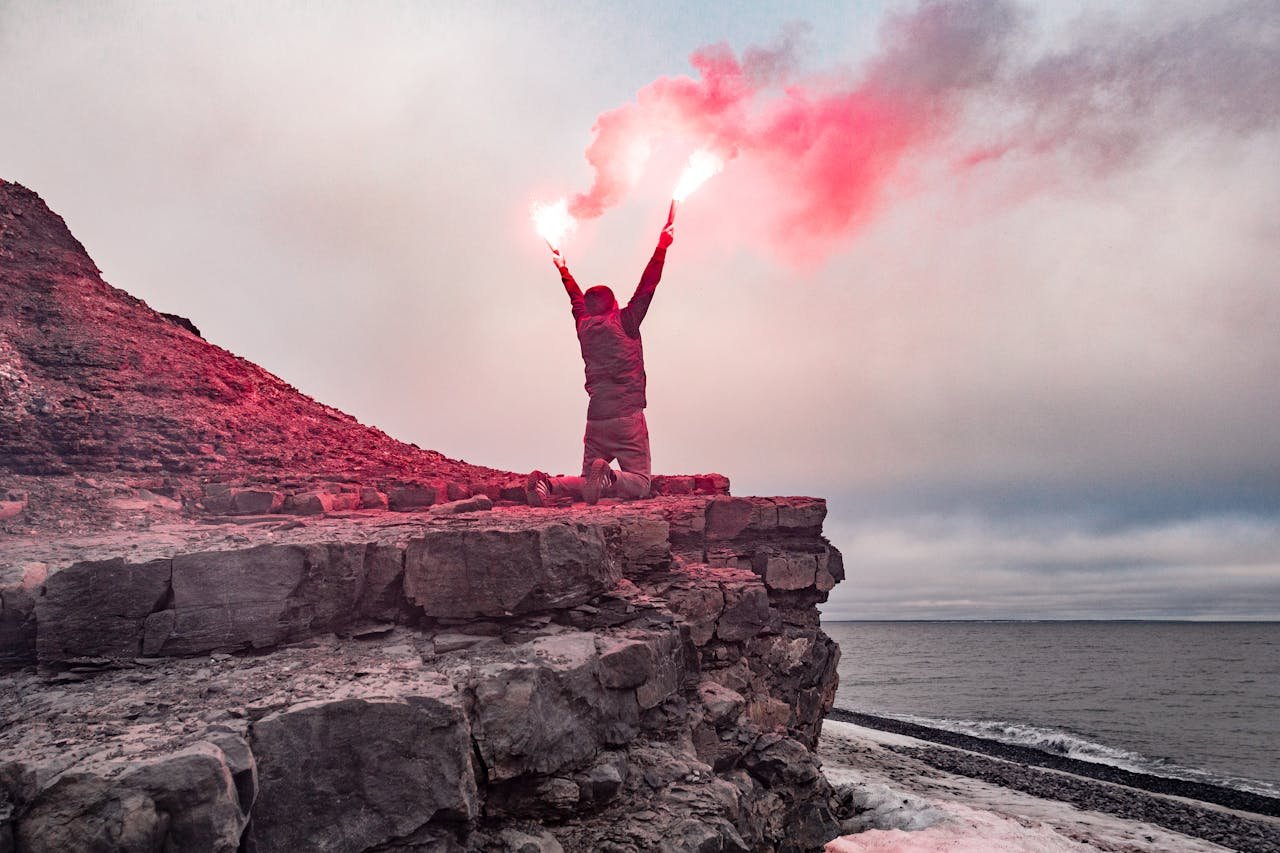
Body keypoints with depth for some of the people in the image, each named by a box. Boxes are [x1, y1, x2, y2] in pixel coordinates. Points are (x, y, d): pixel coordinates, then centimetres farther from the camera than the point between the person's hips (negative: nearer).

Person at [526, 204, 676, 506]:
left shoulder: (584, 326, 11)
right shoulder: (624, 322, -1)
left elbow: (577, 299, 30)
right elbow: (647, 286, 0)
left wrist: (564, 270, 46)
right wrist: (662, 245, 7)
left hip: (595, 419, 5)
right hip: (627, 416, -5)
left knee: (587, 485, 12)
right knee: (639, 484, -3)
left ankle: (548, 484, -16)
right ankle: (609, 477, -33)